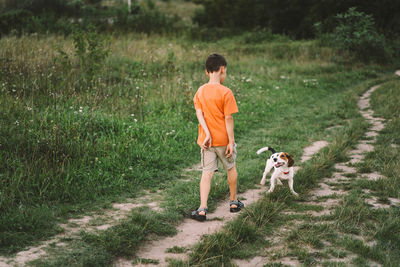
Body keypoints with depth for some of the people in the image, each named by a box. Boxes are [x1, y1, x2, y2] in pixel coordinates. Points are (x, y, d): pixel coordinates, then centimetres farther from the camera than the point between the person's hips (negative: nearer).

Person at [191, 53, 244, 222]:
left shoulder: (200, 91, 2)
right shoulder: (225, 92, -13)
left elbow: (199, 113, -7)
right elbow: (228, 118, -13)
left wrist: (207, 134, -13)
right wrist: (231, 141, -9)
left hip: (206, 140, 3)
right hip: (223, 139, -3)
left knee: (207, 173, 4)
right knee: (231, 169, 18)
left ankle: (202, 209, -6)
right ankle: (234, 202, 32)